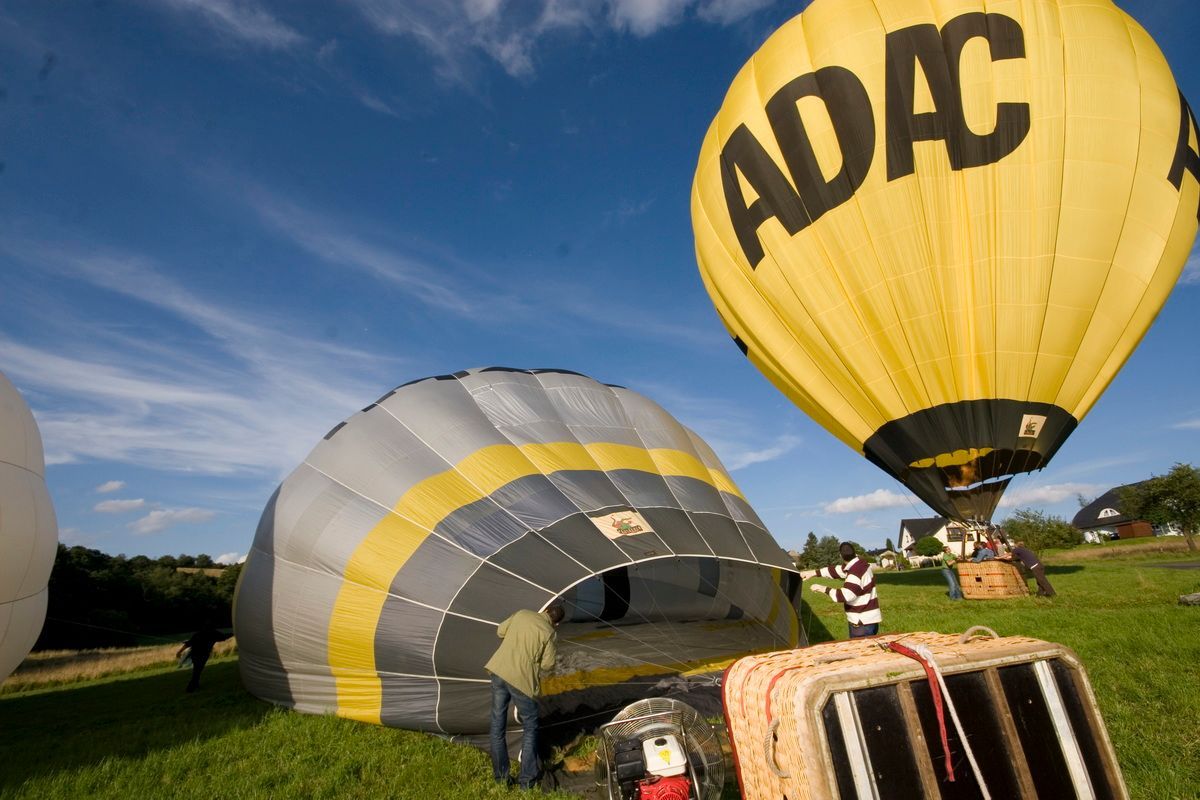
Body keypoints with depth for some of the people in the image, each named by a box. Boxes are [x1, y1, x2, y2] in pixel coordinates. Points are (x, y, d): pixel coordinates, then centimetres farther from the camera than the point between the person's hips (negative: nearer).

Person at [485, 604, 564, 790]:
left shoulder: (521, 614, 6)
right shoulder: (549, 633, -7)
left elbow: (500, 631, 18)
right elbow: (547, 664, -2)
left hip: (498, 671, 4)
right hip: (522, 680, -4)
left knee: (497, 725, 16)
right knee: (530, 727, 15)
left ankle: (500, 776, 25)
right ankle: (527, 780, 17)